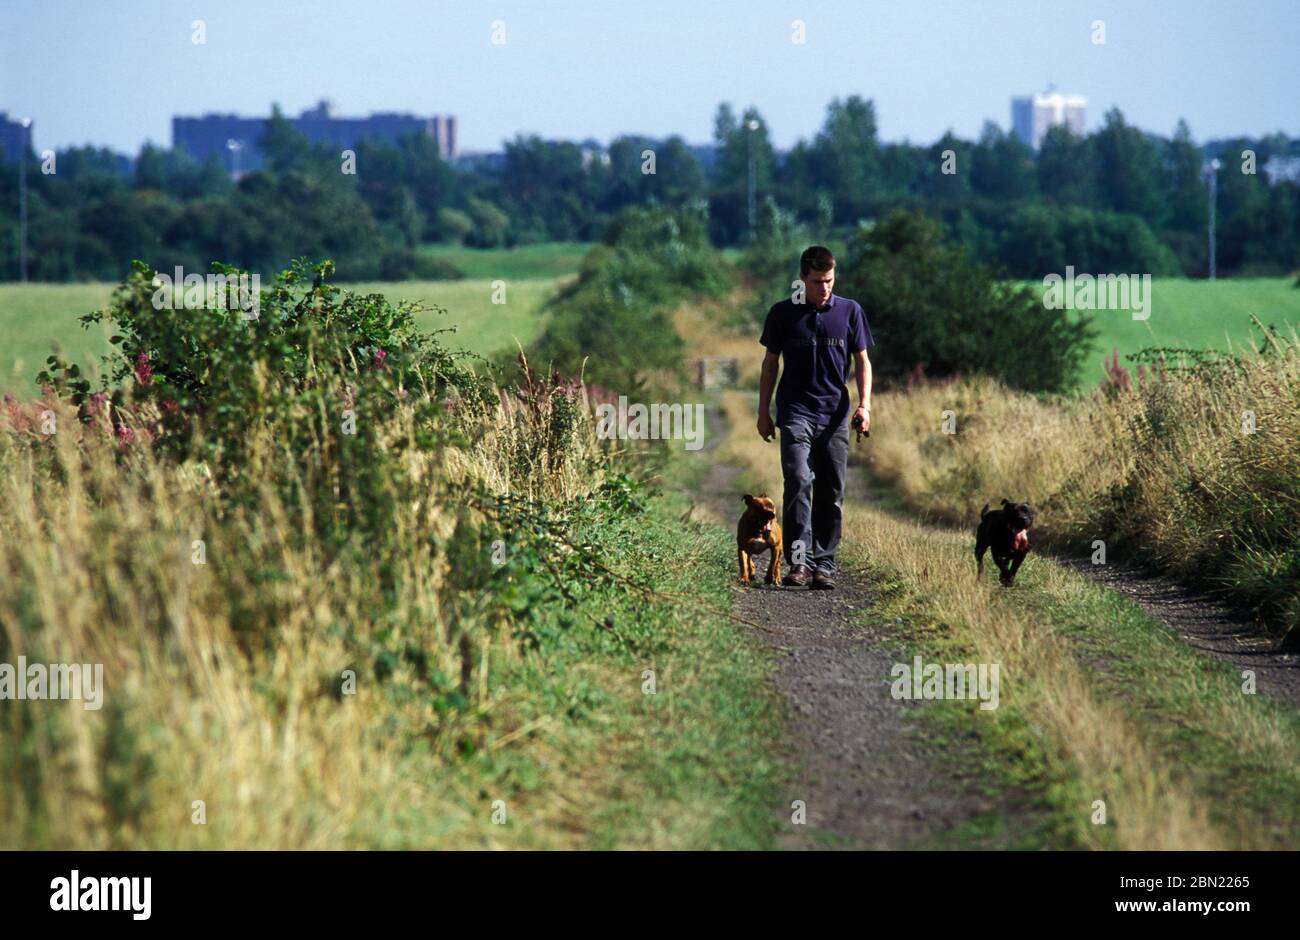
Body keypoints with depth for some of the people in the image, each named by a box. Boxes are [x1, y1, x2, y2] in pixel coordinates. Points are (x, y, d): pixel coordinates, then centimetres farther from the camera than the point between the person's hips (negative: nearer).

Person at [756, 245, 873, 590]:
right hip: (796, 413, -2)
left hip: (835, 415, 2)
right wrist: (764, 412, 8)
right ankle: (799, 561, -20)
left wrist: (864, 403, -4)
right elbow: (770, 363, 11)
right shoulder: (783, 313, 4)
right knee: (799, 482, -18)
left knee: (832, 493, 2)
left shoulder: (850, 311, 6)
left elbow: (862, 360, 10)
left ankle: (824, 564, 8)